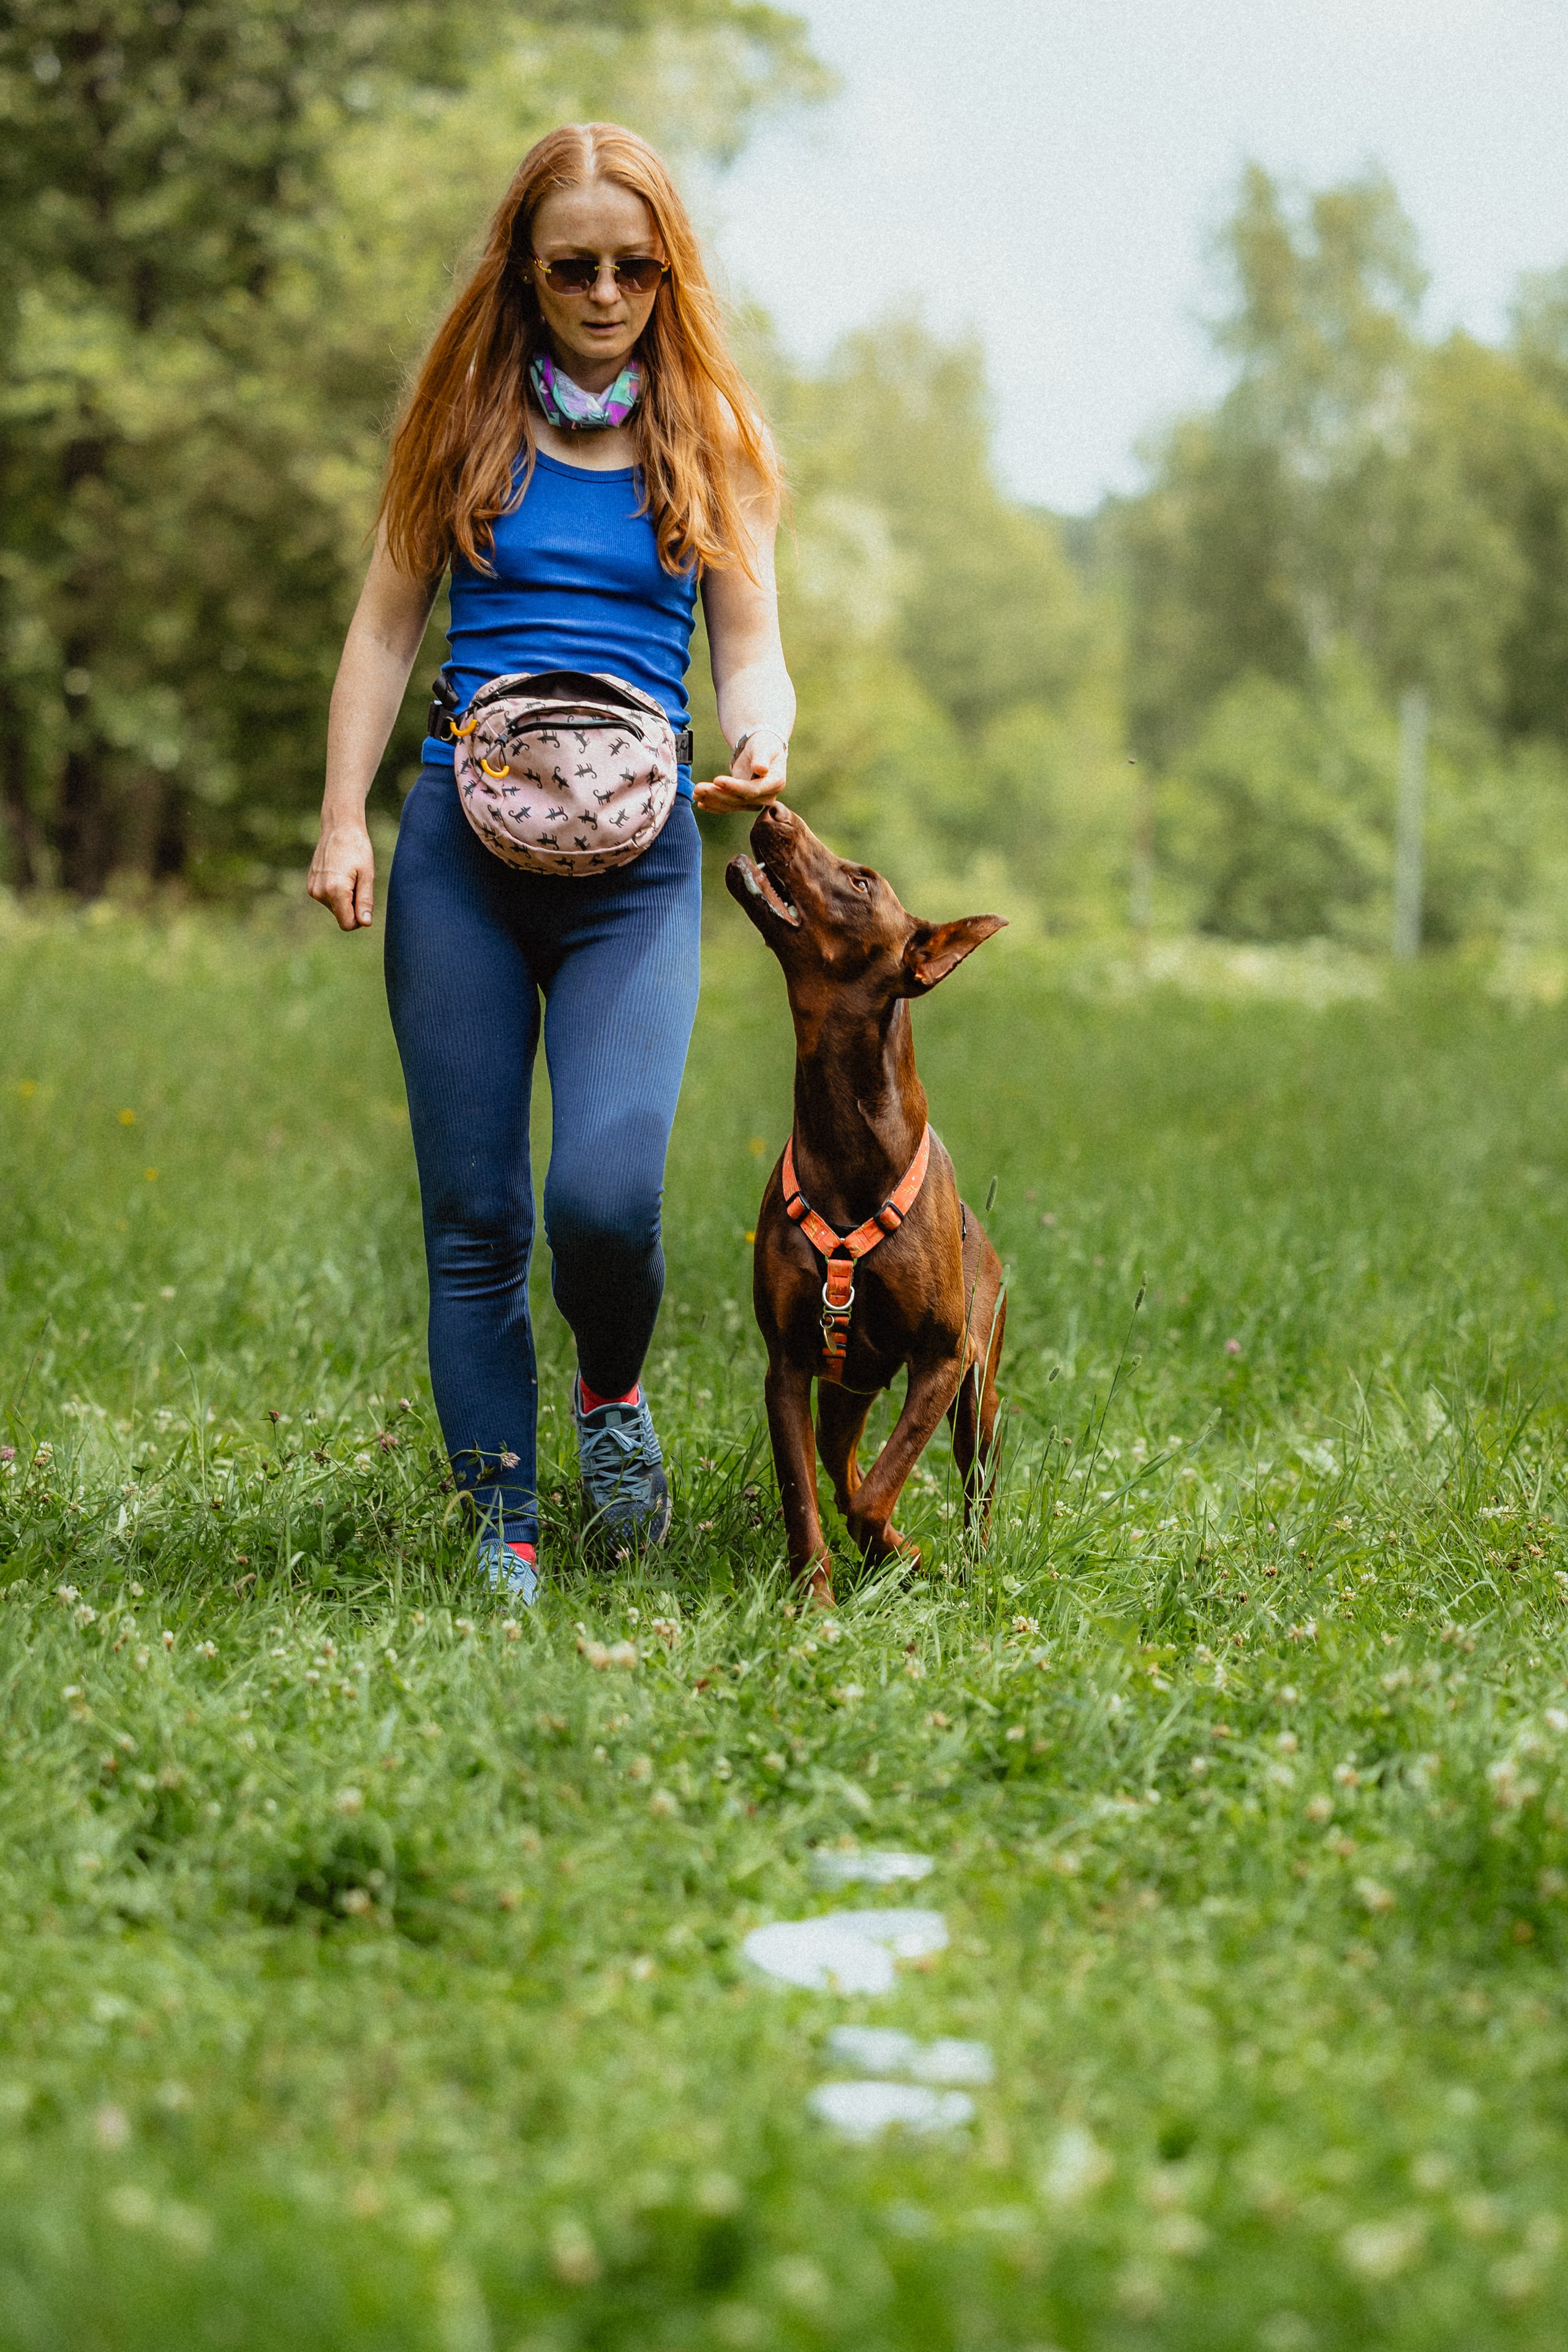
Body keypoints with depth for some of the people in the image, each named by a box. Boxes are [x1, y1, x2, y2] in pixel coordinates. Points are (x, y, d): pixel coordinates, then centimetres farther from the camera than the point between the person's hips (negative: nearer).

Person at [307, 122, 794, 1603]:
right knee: (473, 1217, 1)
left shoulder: (710, 437, 9)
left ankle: (613, 1391, 14)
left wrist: (761, 749, -14)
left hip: (633, 860, -1)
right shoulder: (468, 416, 9)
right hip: (459, 846, 1)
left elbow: (752, 649, 9)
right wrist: (340, 822, 1)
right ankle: (504, 1536, 11)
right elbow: (386, 625, 11)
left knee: (605, 1193, -19)